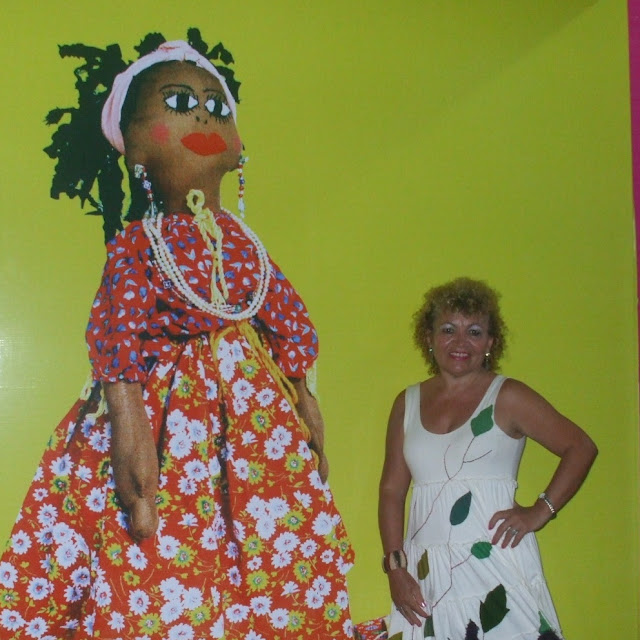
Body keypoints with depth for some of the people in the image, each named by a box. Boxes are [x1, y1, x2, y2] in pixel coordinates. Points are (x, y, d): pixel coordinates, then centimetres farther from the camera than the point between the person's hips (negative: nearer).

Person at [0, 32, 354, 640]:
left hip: (255, 418, 5)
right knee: (154, 584, -5)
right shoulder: (136, 246, -7)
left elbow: (288, 323, 14)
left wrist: (306, 408, 14)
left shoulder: (245, 242, 8)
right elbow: (117, 341, -15)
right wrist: (128, 431, -25)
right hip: (168, 415, -5)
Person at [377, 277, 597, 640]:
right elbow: (392, 490, 9)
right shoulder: (408, 403, 10)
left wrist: (540, 512, -7)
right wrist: (395, 568, 2)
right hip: (426, 572, 3)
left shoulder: (507, 398, 0)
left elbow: (581, 448, 0)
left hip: (495, 565, -3)